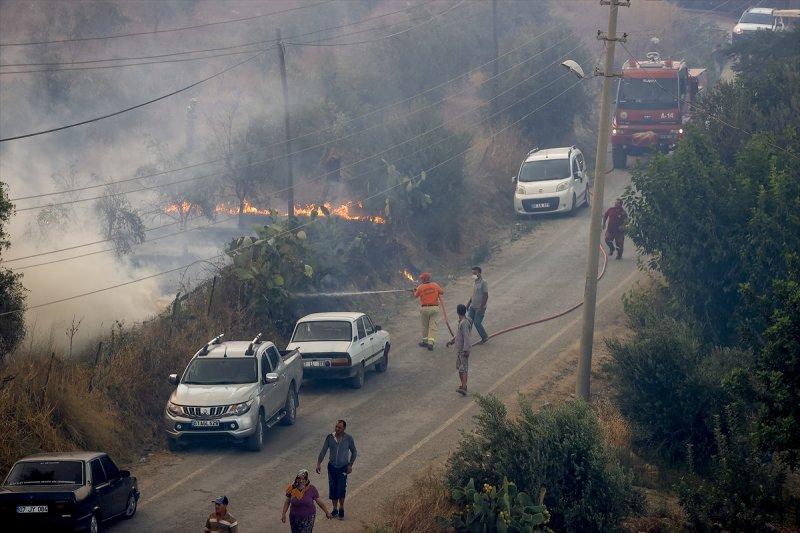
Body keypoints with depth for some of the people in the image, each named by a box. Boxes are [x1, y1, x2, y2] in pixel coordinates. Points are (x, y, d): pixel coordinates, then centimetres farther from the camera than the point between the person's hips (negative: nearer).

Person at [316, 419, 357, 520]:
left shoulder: (348, 439, -8)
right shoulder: (330, 437, -5)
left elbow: (354, 452, 4)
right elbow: (323, 451, -1)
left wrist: (350, 465, -3)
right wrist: (319, 463, -10)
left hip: (343, 467, -2)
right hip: (332, 466, 2)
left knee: (341, 489, -10)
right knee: (332, 489, 6)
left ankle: (341, 509, 9)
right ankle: (335, 509, 22)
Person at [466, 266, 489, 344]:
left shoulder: (483, 283, -18)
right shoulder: (475, 282, 9)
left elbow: (486, 296, -19)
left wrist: (481, 308, -22)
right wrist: (468, 304, 20)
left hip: (479, 308, -8)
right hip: (472, 307, 8)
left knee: (477, 323, -3)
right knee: (469, 322, 4)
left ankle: (484, 337, 16)